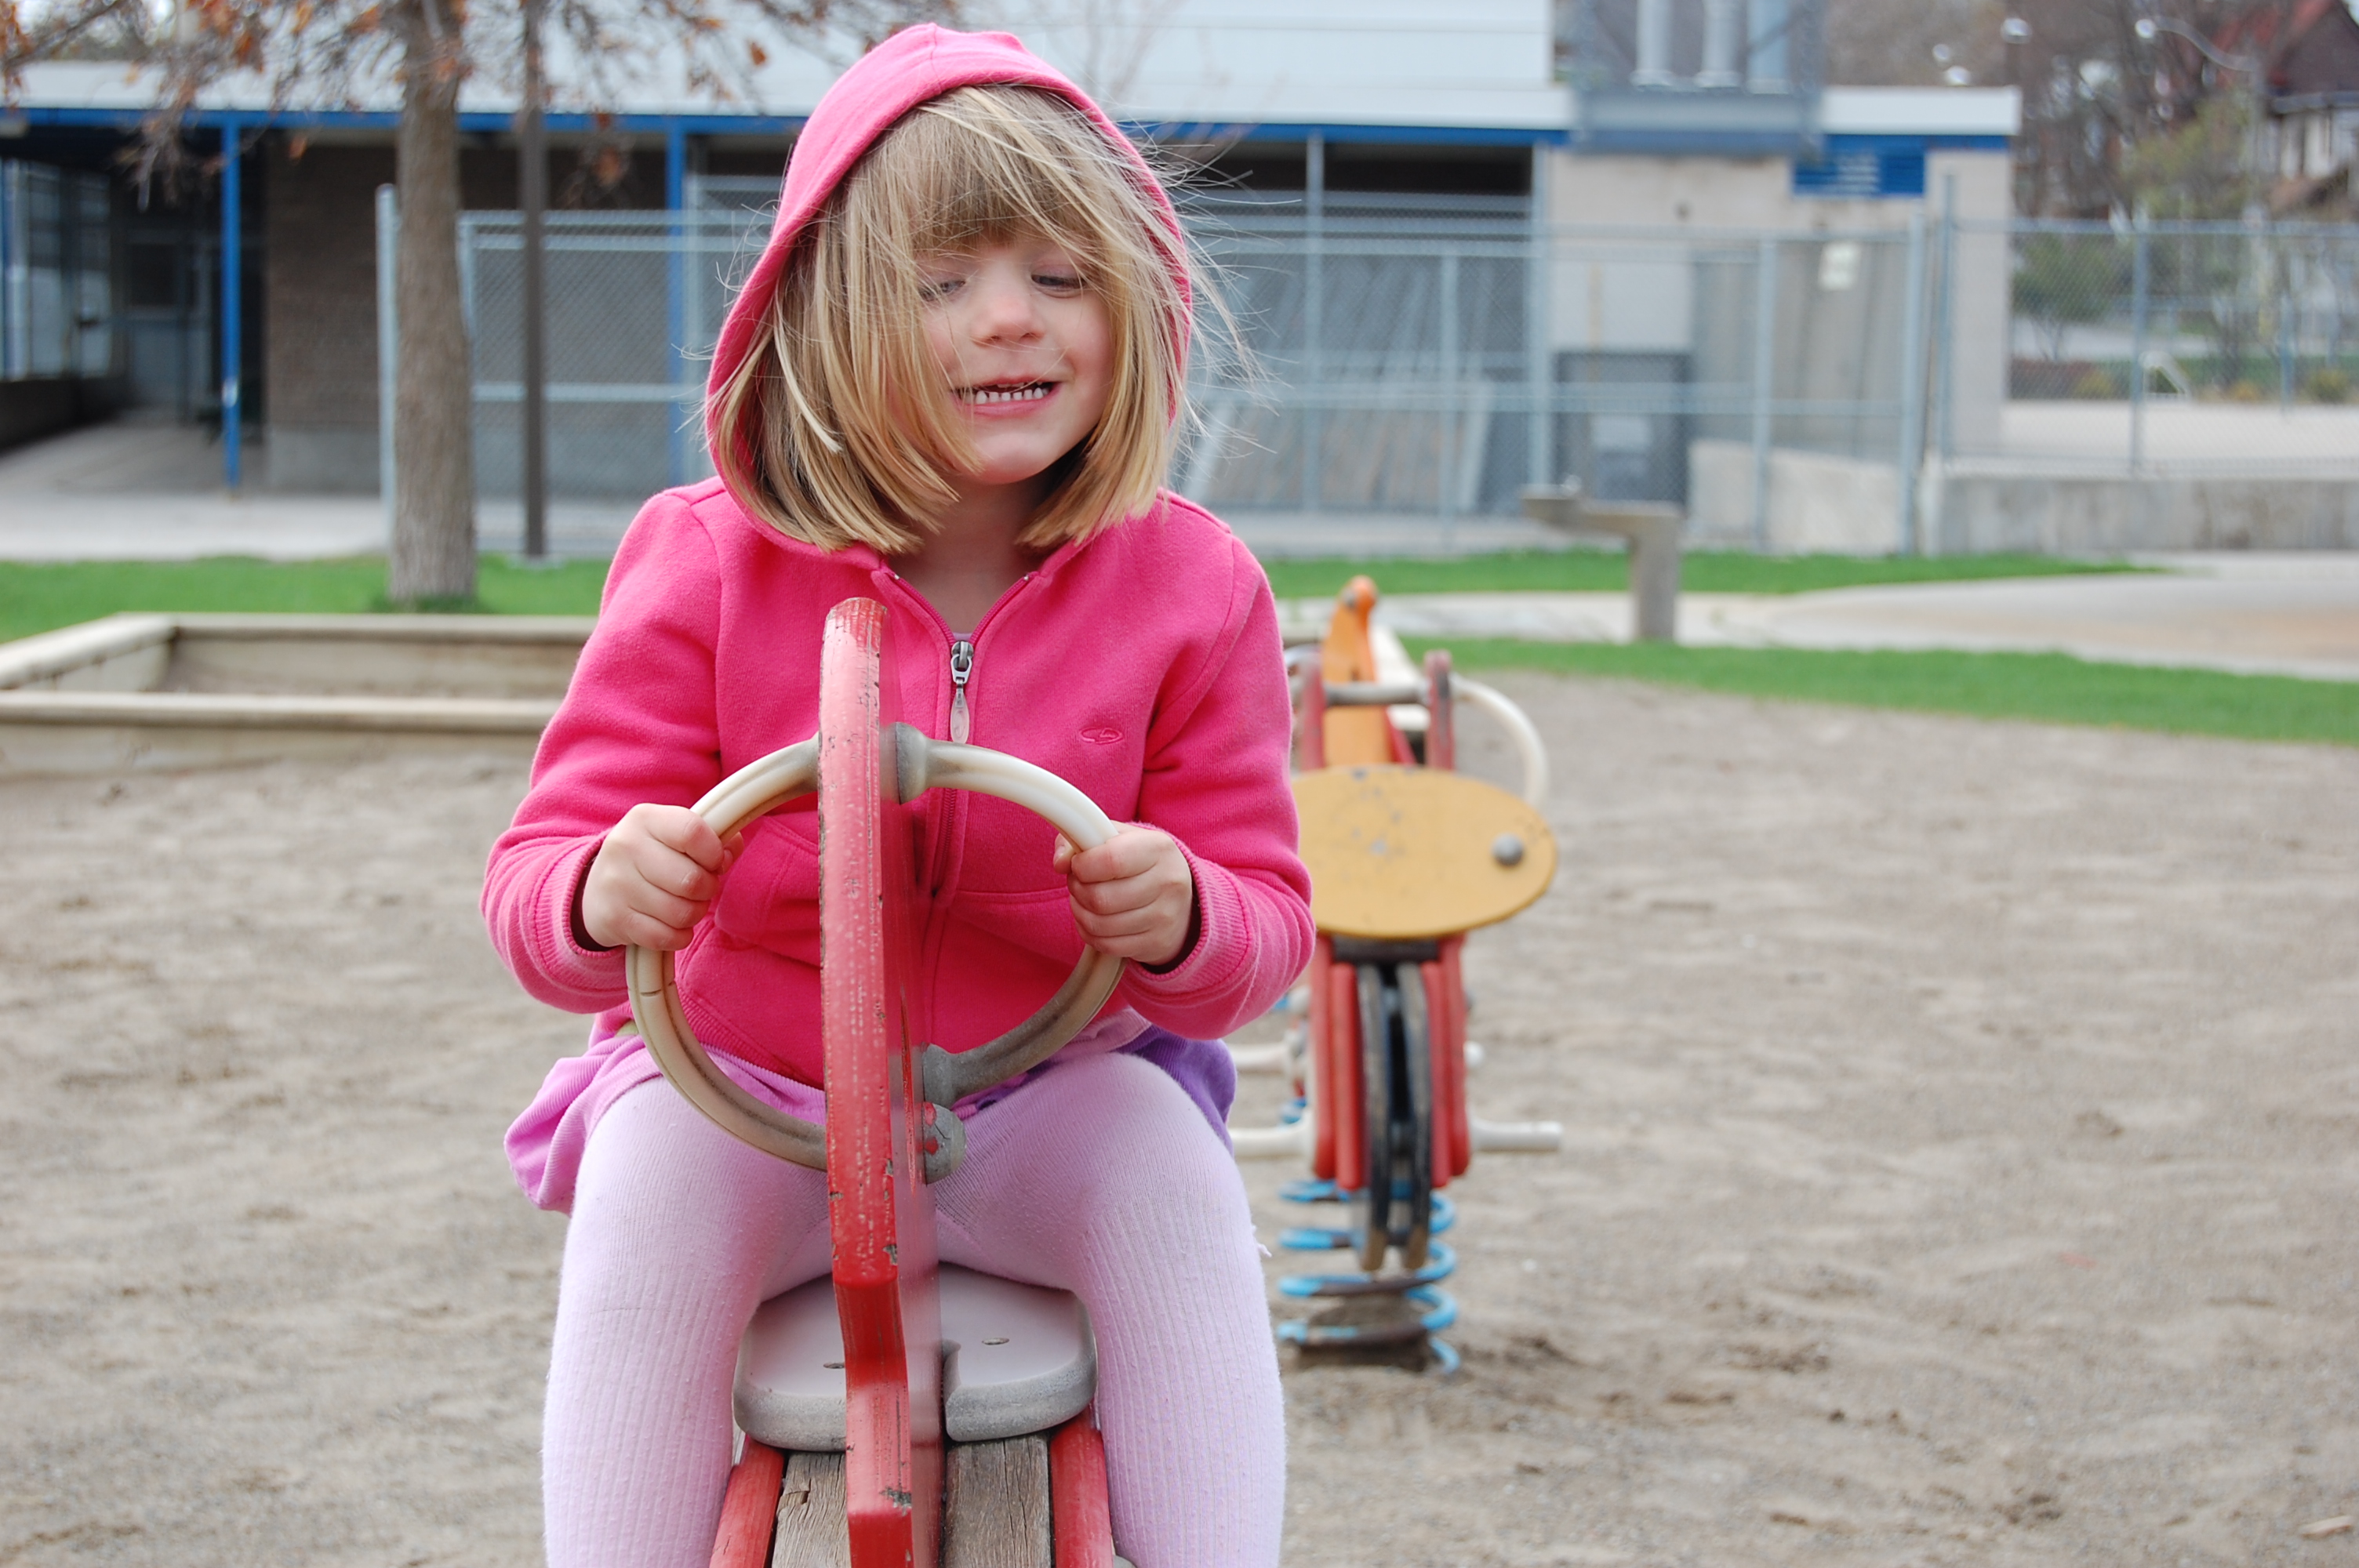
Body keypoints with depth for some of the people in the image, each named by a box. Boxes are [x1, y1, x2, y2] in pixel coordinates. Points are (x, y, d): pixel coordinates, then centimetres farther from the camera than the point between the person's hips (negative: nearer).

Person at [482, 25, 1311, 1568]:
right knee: (652, 1179, -30)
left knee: (1167, 1167, -29)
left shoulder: (1191, 588, -7)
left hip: (1040, 1100, 0)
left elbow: (1265, 912, -4)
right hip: (743, 1090, 0)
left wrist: (1185, 924, -30)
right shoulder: (711, 566, -9)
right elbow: (543, 859, -8)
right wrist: (601, 893, -34)